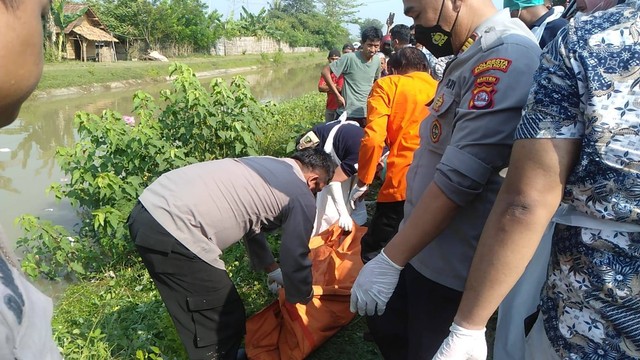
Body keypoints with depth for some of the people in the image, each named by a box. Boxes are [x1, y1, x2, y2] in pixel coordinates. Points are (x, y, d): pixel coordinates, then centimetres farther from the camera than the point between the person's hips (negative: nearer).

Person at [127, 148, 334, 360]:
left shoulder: (268, 166, 25)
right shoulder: (302, 198, 0)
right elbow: (295, 258, 8)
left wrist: (272, 270, 44)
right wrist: (303, 296, 28)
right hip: (174, 230, -10)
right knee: (223, 322, 6)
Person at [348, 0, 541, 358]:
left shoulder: (507, 56, -23)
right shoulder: (477, 56, 9)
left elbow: (459, 179, -28)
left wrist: (390, 260, -23)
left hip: (451, 268, -9)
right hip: (423, 250, 9)